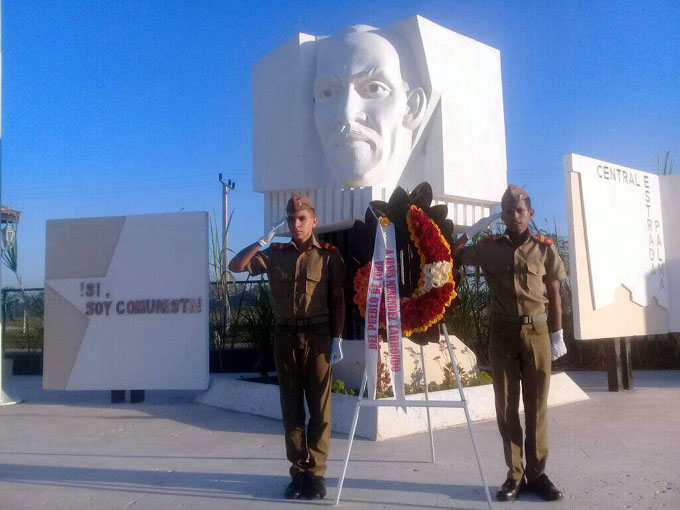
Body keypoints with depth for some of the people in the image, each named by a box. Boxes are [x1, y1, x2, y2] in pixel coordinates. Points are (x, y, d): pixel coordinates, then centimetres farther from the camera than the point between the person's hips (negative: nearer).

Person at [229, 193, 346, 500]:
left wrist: (337, 338, -5)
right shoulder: (276, 254, 8)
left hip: (317, 335, -3)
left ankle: (315, 473, 10)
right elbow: (235, 266, 7)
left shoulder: (329, 255, 1)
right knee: (291, 406, 7)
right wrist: (260, 243, -5)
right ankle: (297, 471, 17)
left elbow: (338, 300, 1)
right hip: (285, 336, 3)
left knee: (319, 406, 1)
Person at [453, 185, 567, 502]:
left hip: (536, 332, 0)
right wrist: (472, 230, -1)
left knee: (536, 406, 4)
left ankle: (536, 473, 13)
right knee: (506, 407, 4)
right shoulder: (489, 247, 5)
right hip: (502, 333, 1)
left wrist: (557, 335, 5)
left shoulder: (545, 249, 4)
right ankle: (515, 474, 13)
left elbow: (554, 295, 8)